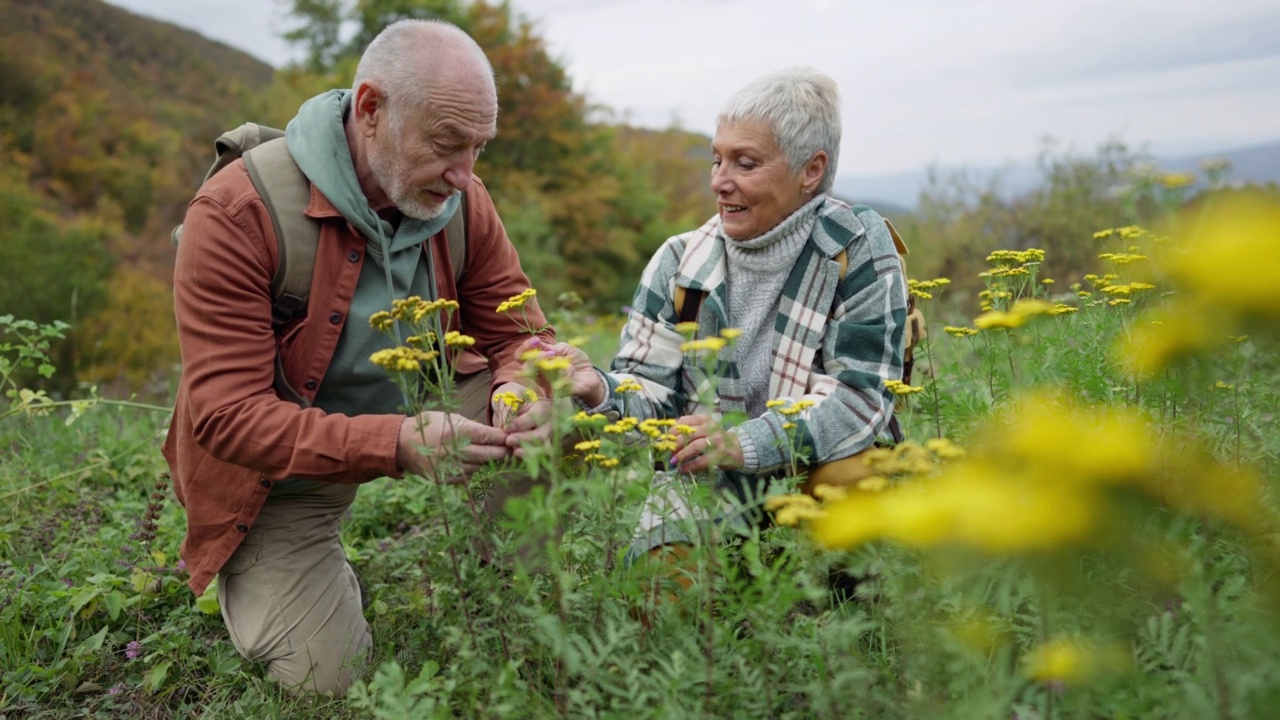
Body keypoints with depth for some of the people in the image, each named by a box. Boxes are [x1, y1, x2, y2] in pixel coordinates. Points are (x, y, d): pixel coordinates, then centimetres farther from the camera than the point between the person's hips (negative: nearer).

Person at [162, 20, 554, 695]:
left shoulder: (460, 201, -11)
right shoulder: (235, 214, -27)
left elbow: (518, 332, -4)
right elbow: (227, 416, -30)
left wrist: (518, 392, -30)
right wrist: (398, 444, -44)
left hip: (411, 409, 4)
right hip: (282, 471, -4)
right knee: (323, 678, -10)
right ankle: (255, 578, 22)